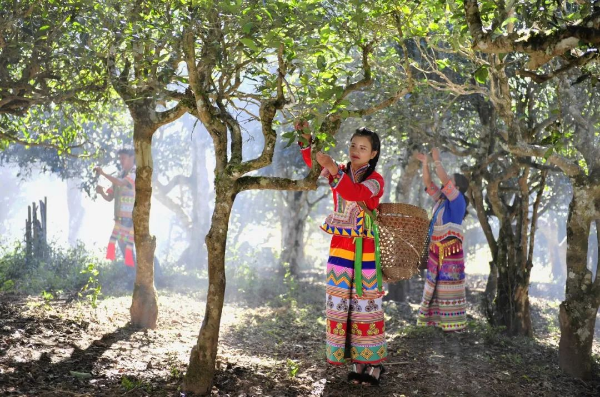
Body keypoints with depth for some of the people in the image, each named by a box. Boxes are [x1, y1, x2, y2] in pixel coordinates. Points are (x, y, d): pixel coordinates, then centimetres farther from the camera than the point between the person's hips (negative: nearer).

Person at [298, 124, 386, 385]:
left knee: (365, 304, -2)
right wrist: (306, 139, -13)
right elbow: (312, 162, 4)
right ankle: (356, 362, 11)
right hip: (339, 248, 5)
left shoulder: (375, 180, -7)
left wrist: (333, 169, -37)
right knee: (339, 304, 4)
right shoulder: (341, 173, 9)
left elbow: (355, 194, -27)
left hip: (364, 251, -5)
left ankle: (372, 363, 4)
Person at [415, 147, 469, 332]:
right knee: (435, 282, 12)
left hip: (451, 249, -8)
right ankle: (433, 317, 19)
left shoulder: (458, 200, -10)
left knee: (450, 284, -7)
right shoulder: (442, 198, 12)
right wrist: (425, 164, 8)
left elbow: (445, 181, -20)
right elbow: (428, 183, 17)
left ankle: (455, 323, -3)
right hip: (436, 248, 8)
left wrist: (437, 161, -12)